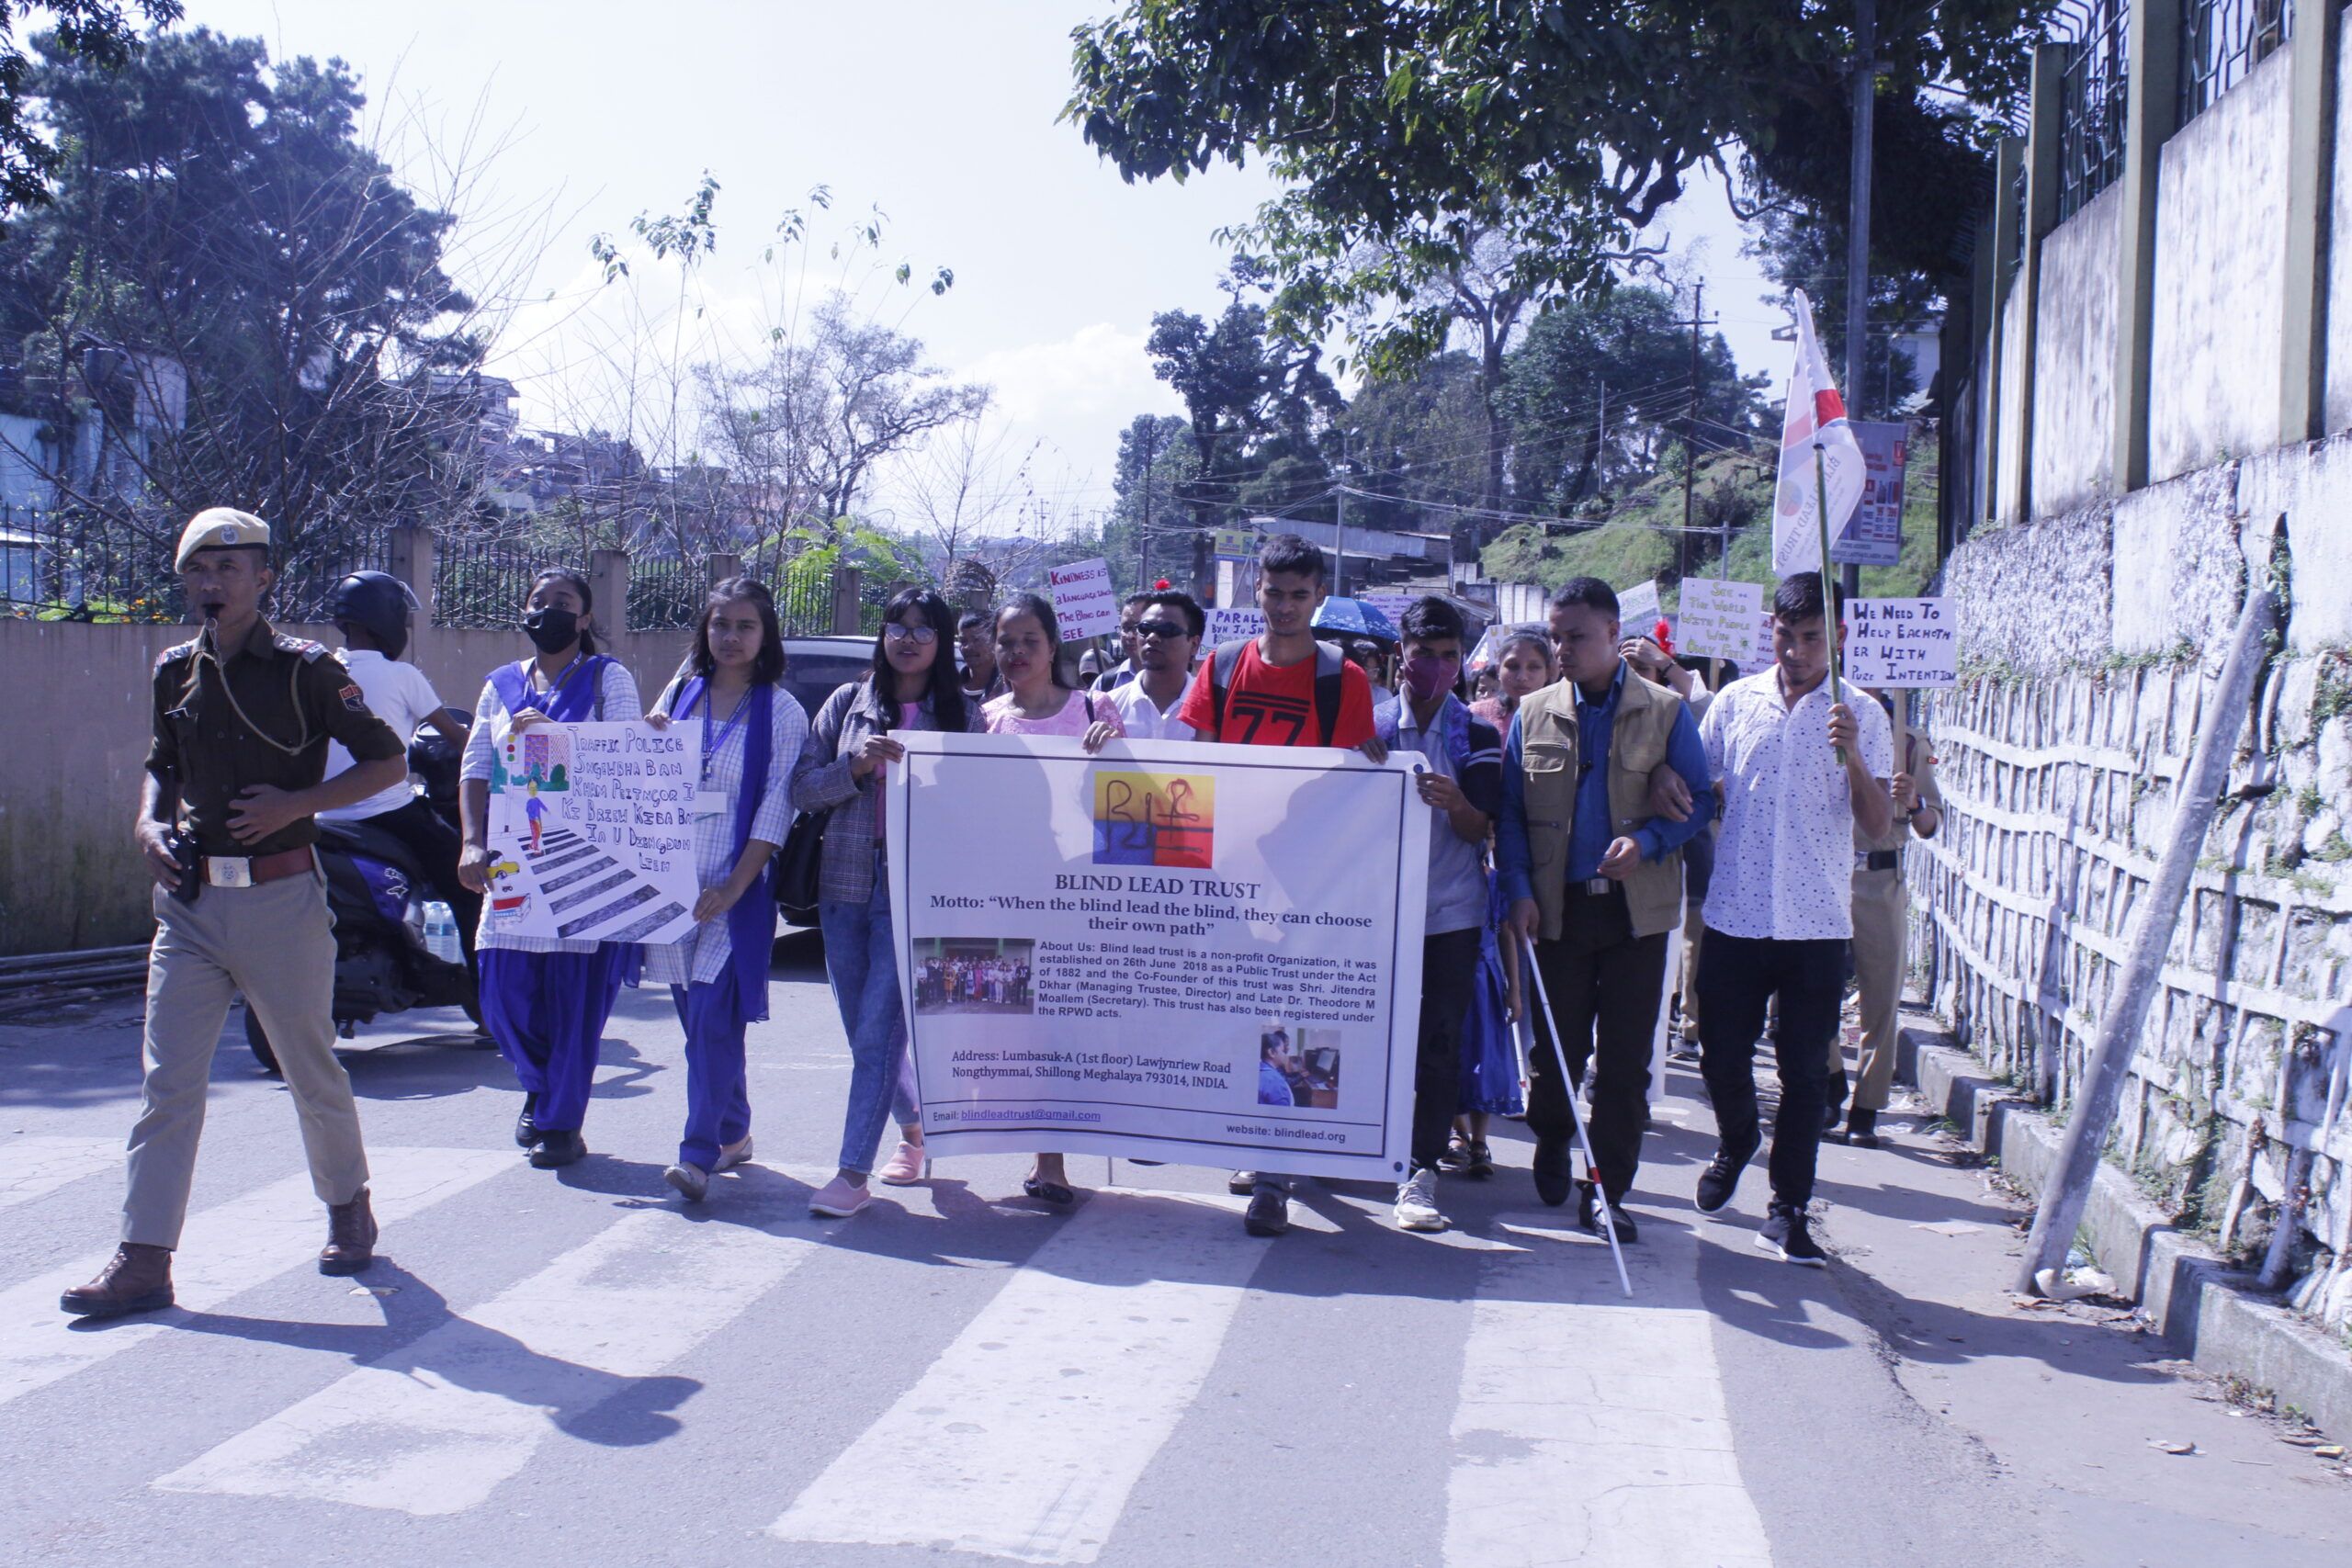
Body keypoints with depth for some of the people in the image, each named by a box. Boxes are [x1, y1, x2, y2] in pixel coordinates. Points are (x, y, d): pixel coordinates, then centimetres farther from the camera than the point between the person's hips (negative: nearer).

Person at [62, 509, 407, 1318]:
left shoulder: (305, 668, -6)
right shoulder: (176, 670, 9)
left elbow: (388, 762, -3)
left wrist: (298, 802, -14)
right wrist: (149, 824, 4)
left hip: (281, 896, -4)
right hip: (189, 899, 5)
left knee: (312, 1069, 9)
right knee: (166, 1084, 0)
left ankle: (348, 1207, 30)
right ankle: (143, 1259, 2)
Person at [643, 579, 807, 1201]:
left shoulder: (781, 712, -3)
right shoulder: (679, 694, 10)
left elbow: (776, 807, -7)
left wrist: (732, 888, -14)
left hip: (736, 890, -5)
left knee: (711, 1018, -12)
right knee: (697, 1018, 10)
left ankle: (699, 1154, -8)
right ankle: (733, 1134, 24)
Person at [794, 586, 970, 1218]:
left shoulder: (960, 713, 3)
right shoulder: (848, 702, 8)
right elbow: (801, 789, 3)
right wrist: (855, 765, -12)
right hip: (845, 885, 4)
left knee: (879, 1029, -10)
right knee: (863, 1030, 12)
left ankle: (853, 1174, -7)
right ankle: (914, 1125, 35)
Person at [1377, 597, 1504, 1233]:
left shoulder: (1477, 736, 5)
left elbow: (1483, 830, -2)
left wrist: (1455, 803, -21)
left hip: (1451, 911, 0)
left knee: (1441, 1043, -5)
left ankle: (1421, 1171, -1)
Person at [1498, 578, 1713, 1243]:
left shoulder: (1665, 712, 1)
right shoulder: (1533, 714, 7)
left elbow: (1699, 800, 2)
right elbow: (1510, 811, 8)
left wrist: (1647, 842, -15)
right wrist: (1519, 890, -4)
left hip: (1636, 908, -1)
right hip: (1557, 907, 2)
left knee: (1625, 1058, -1)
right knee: (1557, 1046, 7)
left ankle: (1607, 1190, 8)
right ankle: (1551, 1148, 34)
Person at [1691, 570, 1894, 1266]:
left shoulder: (1862, 715, 1)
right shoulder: (1735, 701, 5)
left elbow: (1879, 826, -5)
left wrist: (1852, 758, -20)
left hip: (1818, 923, -1)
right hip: (1735, 915, 2)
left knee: (1805, 1071, 2)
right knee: (1721, 1057, 7)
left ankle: (1788, 1210, 14)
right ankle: (1736, 1140, 39)